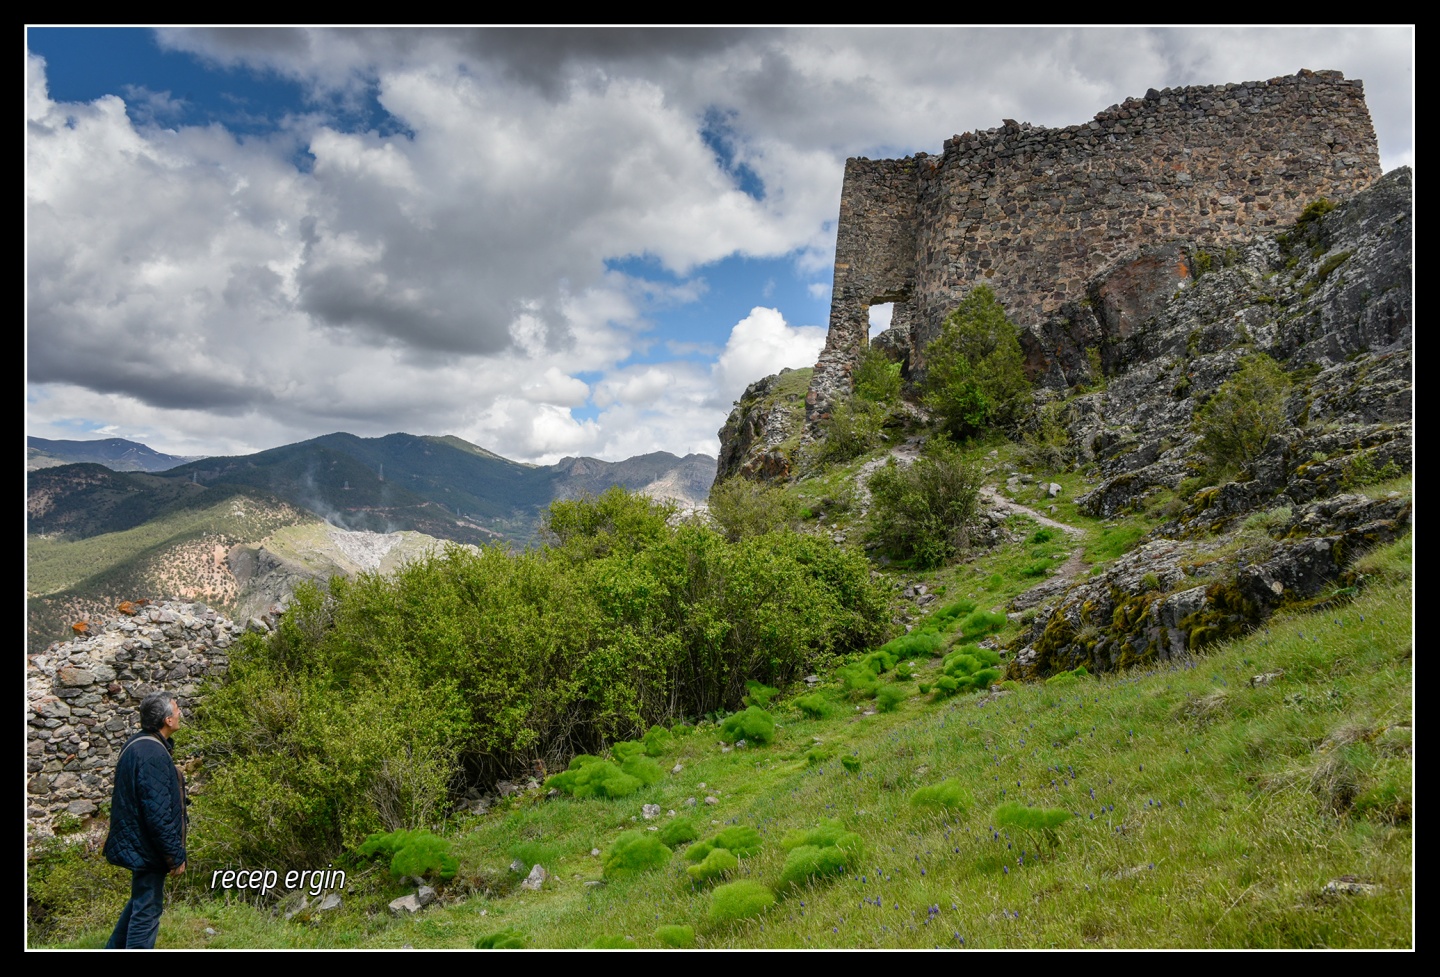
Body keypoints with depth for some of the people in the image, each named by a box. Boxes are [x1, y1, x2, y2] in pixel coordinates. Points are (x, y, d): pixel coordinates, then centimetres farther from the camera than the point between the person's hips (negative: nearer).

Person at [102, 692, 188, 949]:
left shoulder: (137, 745, 7)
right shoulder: (152, 754, -25)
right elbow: (158, 813, -26)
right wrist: (175, 856, -18)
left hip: (136, 842, 10)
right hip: (148, 847, -10)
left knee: (141, 902, 24)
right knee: (147, 911, 2)